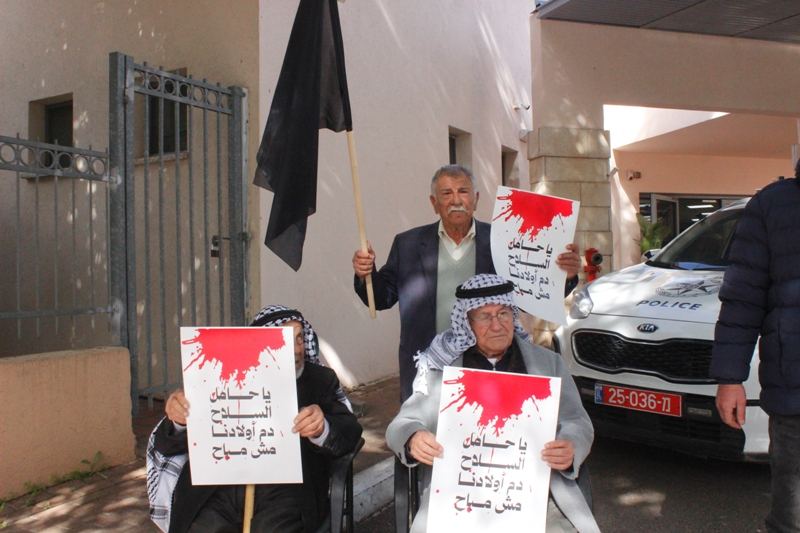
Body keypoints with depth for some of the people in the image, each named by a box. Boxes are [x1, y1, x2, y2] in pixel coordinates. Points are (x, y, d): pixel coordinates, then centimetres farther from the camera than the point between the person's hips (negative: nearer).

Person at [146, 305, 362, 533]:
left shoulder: (320, 379, 13)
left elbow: (349, 433, 1)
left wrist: (321, 429, -22)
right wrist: (179, 420, -13)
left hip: (286, 488, -1)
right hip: (219, 488, 2)